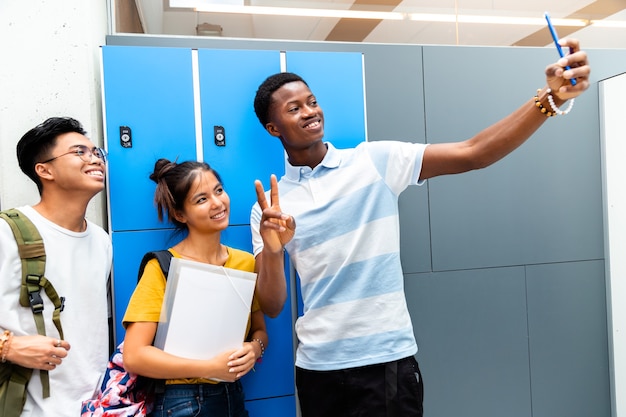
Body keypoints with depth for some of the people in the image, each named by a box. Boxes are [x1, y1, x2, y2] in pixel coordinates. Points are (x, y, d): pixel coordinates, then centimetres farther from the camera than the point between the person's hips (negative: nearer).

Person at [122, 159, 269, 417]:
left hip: (234, 396, 5)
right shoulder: (163, 268, -15)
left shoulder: (246, 262, -2)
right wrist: (211, 368, -22)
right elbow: (133, 356, -18)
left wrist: (254, 348, -13)